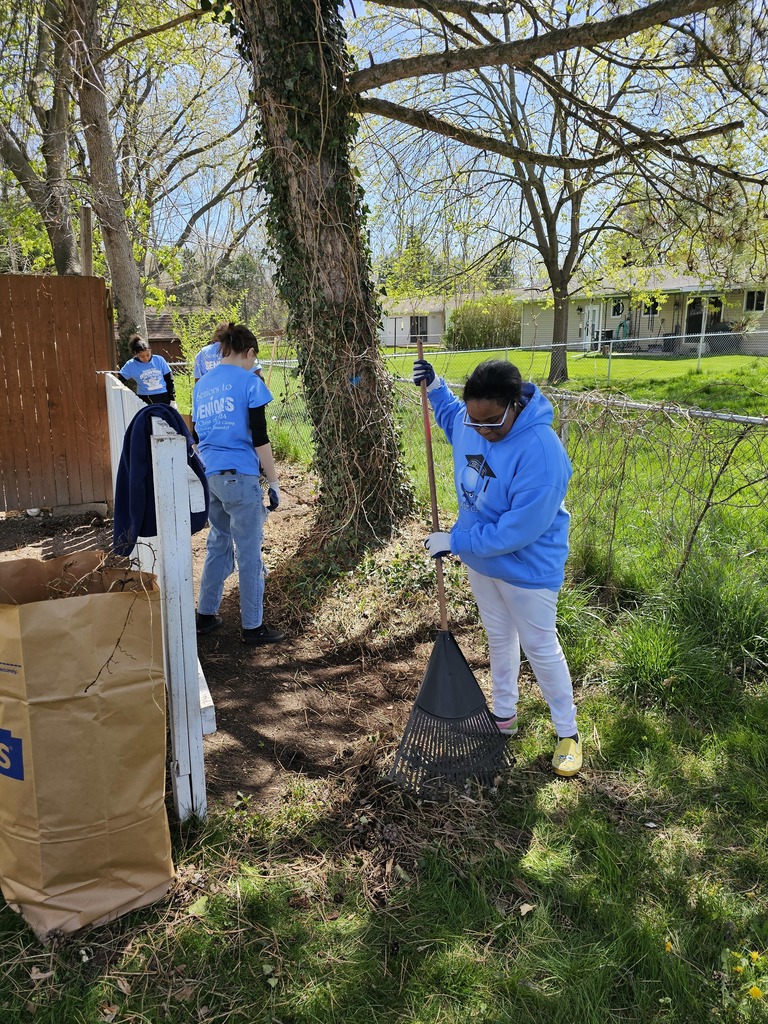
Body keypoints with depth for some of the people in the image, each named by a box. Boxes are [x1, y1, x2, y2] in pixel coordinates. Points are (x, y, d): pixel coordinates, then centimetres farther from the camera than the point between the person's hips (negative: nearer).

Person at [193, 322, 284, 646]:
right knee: (249, 553, 3)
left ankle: (205, 615, 28)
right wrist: (274, 482, -6)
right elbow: (259, 437, -11)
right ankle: (252, 626, 12)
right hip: (240, 476, -7)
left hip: (209, 476, 7)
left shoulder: (201, 385, 13)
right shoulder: (250, 382, -7)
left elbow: (197, 435, 18)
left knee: (218, 545, 20)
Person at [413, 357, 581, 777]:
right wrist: (435, 389, 3)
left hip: (526, 569, -7)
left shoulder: (541, 453, -34)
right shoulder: (472, 421, -11)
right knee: (499, 639, 22)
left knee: (540, 649, 9)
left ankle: (567, 733, 30)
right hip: (480, 559, 7)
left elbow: (519, 530, -33)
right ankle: (504, 715, 42)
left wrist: (455, 541, -26)